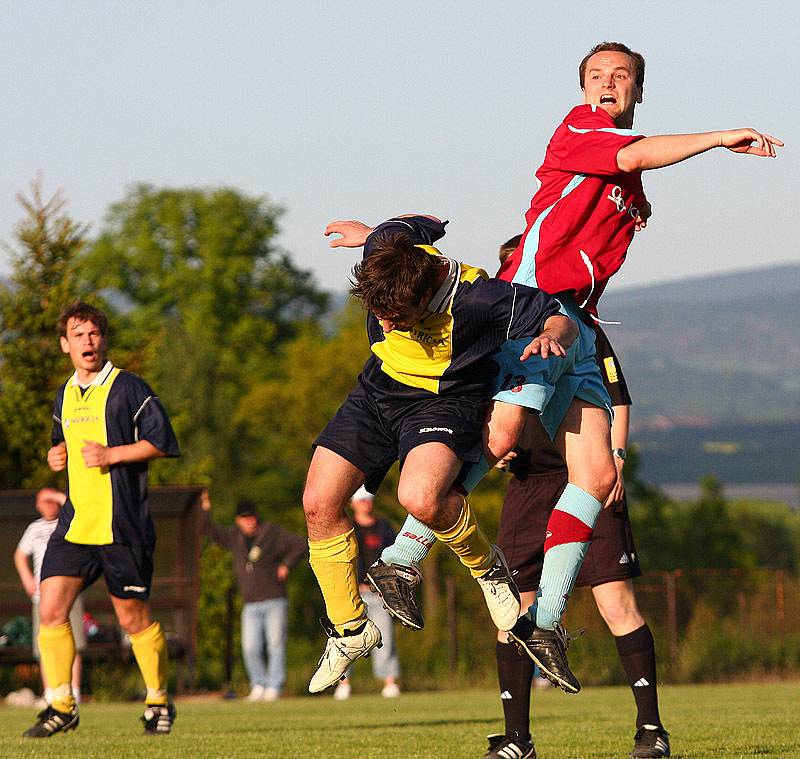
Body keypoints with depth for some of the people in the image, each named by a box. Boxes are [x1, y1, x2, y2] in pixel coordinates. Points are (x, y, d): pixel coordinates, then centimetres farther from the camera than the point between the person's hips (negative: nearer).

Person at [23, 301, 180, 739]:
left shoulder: (127, 388, -4)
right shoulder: (65, 396, 17)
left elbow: (161, 440, -9)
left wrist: (112, 454, -16)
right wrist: (57, 456, 11)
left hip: (121, 526, -6)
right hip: (74, 523, 6)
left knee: (134, 619, 2)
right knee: (51, 610, -8)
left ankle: (158, 702, 20)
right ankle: (62, 707, 1)